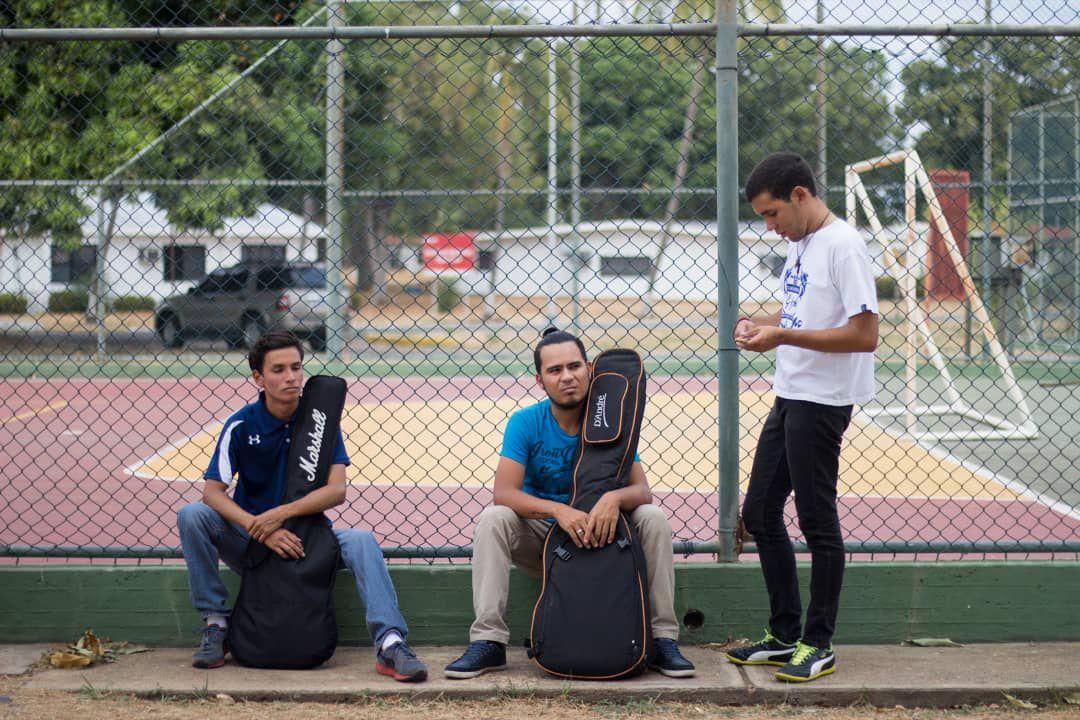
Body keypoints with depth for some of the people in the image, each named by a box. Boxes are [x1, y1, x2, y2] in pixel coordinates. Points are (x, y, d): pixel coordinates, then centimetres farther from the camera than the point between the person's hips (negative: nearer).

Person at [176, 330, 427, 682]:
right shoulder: (241, 424, -6)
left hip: (306, 537, 0)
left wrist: (282, 513, -29)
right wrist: (259, 529, -30)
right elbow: (213, 491, -14)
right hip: (250, 546, 0)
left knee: (361, 541, -28)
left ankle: (390, 643, -38)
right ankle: (215, 625, -16)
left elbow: (337, 490, -14)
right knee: (191, 516, -25)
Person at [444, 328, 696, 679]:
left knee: (653, 518, -23)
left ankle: (663, 639, -16)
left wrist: (614, 498, -41)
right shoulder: (525, 423, -12)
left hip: (600, 533, 1)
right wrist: (558, 510, -41)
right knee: (492, 519, -28)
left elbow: (641, 490, -15)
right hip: (539, 536, -1)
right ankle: (487, 642, -27)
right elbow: (504, 492, -23)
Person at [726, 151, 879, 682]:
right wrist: (759, 325, 4)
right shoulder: (799, 244, 13)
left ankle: (819, 646, 9)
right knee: (760, 512, 13)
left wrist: (783, 336, -23)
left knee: (818, 522, -2)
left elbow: (865, 335, -22)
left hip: (823, 402, -10)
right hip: (789, 397, 10)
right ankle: (785, 637, 23)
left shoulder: (843, 245, -16)